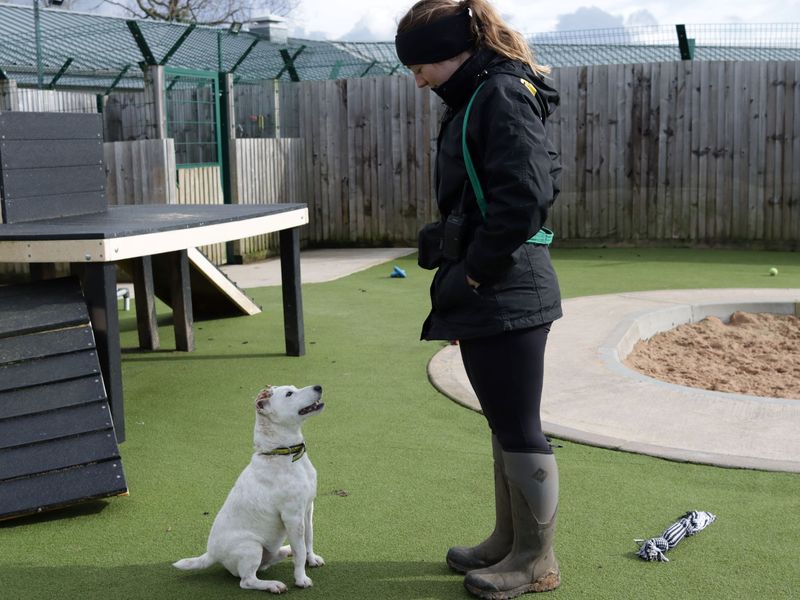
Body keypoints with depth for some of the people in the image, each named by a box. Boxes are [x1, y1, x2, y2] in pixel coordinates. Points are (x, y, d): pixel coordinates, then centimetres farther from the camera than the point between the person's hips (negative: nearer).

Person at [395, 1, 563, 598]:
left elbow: (524, 198, -23)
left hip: (506, 296, -10)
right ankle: (509, 541, 31)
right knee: (504, 423, 18)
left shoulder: (504, 95, -14)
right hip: (490, 295, 10)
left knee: (519, 428, 1)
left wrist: (470, 273, -16)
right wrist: (462, 274, 11)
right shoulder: (478, 98, 15)